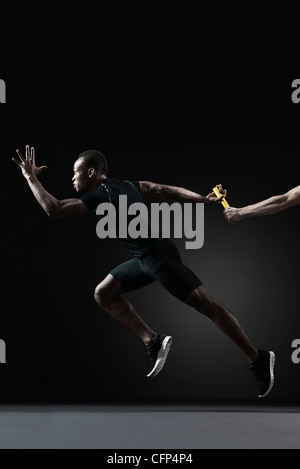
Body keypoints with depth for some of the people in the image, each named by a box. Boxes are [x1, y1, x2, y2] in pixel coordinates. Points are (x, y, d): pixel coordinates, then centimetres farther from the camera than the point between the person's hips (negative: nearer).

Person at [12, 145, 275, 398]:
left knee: (205, 304, -7)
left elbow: (53, 209, -15)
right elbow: (170, 191, 13)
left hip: (160, 257, -10)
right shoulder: (128, 186, 14)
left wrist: (31, 178, -4)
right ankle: (152, 342, 7)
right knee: (104, 293, 11)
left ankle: (258, 358, -3)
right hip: (145, 258, 10)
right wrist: (206, 201, 12)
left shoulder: (100, 197, -13)